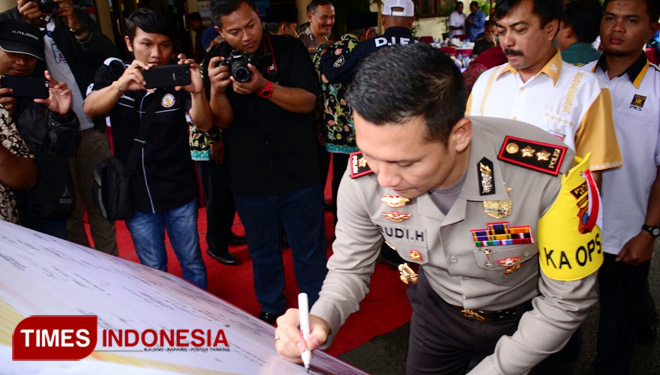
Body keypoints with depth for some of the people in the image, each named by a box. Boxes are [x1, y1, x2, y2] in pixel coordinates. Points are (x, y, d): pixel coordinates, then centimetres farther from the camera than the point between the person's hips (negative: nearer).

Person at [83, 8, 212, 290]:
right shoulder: (114, 71, -3)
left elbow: (204, 124, -15)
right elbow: (90, 109, -18)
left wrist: (198, 91, -37)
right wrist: (120, 85, -39)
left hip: (179, 192, -1)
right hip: (136, 195, 1)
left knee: (192, 263, 13)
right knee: (153, 270, 16)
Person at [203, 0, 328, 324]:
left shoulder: (289, 49, -6)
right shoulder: (216, 61, -1)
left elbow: (307, 102, -13)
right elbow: (222, 122, -3)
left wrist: (264, 87, -28)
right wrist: (216, 90, -24)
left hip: (298, 173, -2)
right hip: (249, 178, 2)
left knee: (309, 249, 10)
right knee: (262, 251, 19)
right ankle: (270, 308, 40)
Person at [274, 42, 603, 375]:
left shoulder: (550, 174, -37)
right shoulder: (362, 180, -28)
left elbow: (567, 300, -23)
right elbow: (350, 269, -11)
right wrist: (320, 320, -32)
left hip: (524, 318, -1)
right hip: (437, 308, 2)